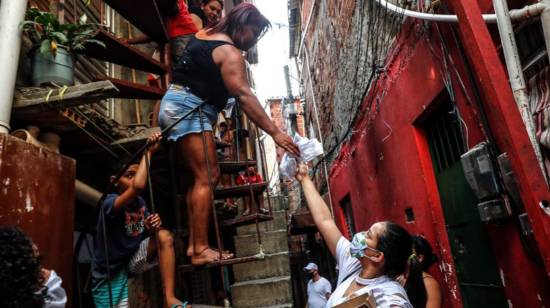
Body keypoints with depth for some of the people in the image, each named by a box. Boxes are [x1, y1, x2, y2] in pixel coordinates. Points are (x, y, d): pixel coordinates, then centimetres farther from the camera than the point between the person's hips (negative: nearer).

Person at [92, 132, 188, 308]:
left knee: (164, 235, -20)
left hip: (133, 260, 5)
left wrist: (152, 226, -18)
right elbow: (138, 186, -48)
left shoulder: (140, 203, -6)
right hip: (109, 274, -5)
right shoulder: (110, 202, -26)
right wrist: (149, 151, -38)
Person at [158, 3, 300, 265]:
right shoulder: (229, 52, -12)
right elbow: (244, 96, -23)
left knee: (200, 176, 7)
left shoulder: (204, 34, 17)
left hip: (175, 106, 10)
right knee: (207, 177, -14)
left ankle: (193, 243, 5)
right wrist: (275, 133, -26)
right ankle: (201, 250, -16)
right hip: (189, 109, -10)